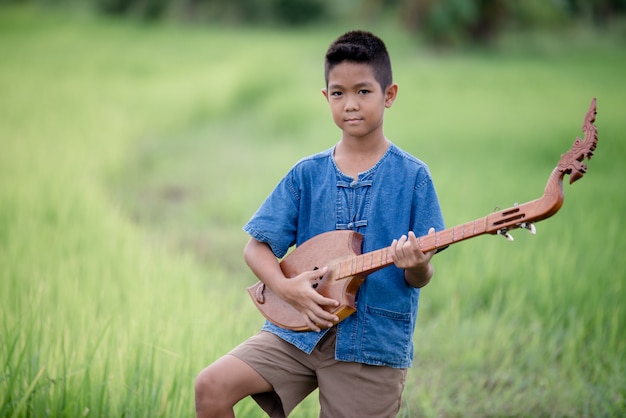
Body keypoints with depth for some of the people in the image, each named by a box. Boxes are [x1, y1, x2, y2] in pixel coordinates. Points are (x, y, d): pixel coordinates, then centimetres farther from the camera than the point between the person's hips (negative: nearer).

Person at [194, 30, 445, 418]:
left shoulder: (412, 176, -3)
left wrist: (416, 267, -26)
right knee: (212, 386, -16)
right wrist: (287, 287, -14)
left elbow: (421, 278, -3)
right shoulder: (307, 174, 4)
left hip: (374, 341, -2)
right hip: (301, 328, 2)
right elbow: (257, 247, 5)